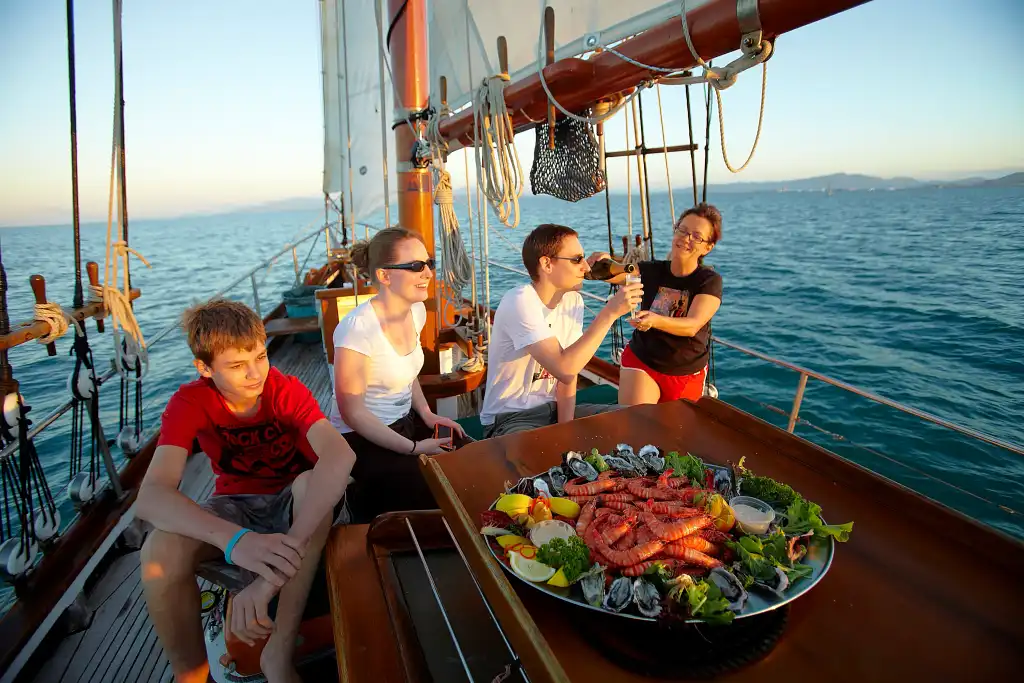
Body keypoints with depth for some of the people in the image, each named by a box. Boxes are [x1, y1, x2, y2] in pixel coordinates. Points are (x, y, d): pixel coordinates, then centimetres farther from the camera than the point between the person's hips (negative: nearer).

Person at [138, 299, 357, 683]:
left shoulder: (287, 391, -22)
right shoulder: (189, 403, -18)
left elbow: (340, 455, -42)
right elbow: (150, 496, -33)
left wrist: (277, 569, -54)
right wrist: (236, 540, -53)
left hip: (291, 501, 0)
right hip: (235, 505, 1)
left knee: (312, 483, -35)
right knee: (160, 550, -30)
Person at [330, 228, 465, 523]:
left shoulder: (416, 310, -1)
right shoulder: (358, 330, -25)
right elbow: (352, 412, -19)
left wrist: (428, 415, -1)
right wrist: (414, 448, -20)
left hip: (405, 422, 7)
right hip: (361, 436, -7)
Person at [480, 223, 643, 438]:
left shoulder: (573, 301, 1)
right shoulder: (520, 303, -21)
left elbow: (568, 374, -1)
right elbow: (564, 370, -31)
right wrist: (609, 313, -27)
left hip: (552, 408, 8)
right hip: (510, 418, -8)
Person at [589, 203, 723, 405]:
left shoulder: (710, 281, -11)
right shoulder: (652, 270, -6)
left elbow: (692, 326, -26)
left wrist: (655, 320, -44)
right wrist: (600, 260, -38)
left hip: (687, 375, 0)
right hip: (641, 362, 0)